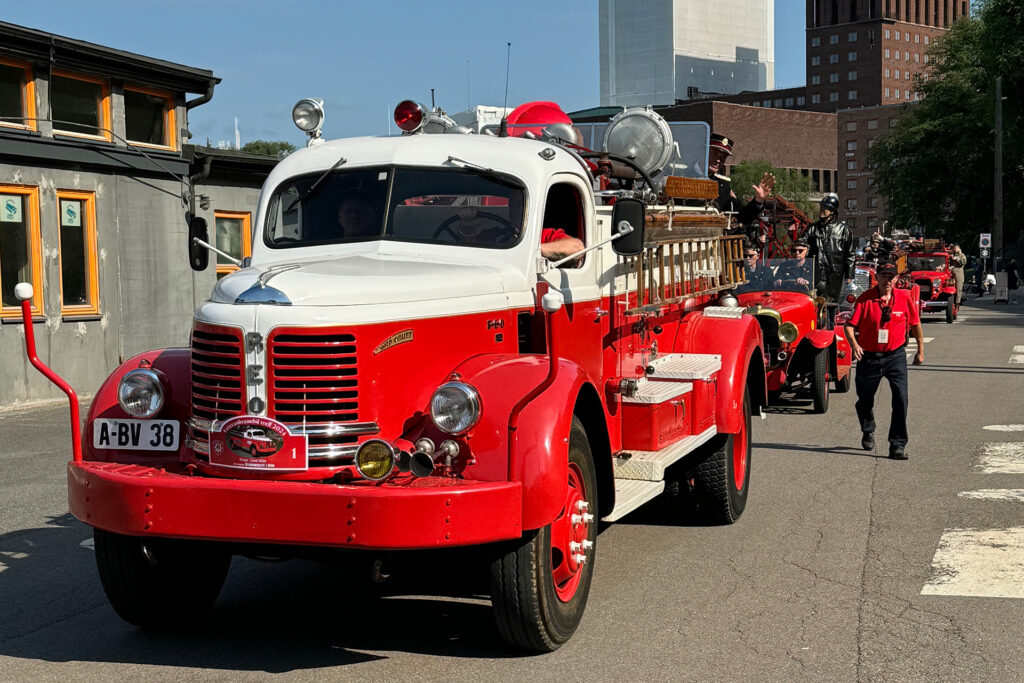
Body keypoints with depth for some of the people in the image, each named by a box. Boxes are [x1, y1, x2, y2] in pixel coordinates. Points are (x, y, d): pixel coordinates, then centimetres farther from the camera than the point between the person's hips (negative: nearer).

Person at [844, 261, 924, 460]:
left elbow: (915, 324, 11)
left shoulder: (904, 297, -2)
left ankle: (898, 445, -10)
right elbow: (849, 325, -11)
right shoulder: (865, 299, -7)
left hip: (896, 356, 0)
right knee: (865, 399, 14)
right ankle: (868, 432, 45)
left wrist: (920, 350, 15)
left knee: (901, 397, -15)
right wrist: (853, 343, -29)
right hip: (869, 357, 0)